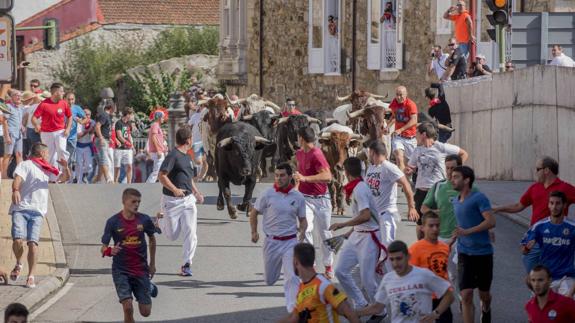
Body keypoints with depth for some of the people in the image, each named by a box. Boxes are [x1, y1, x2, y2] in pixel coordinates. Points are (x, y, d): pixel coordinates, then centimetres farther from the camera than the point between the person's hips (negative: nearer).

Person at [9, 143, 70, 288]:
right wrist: (15, 190, -32)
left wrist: (65, 167, 7)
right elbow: (18, 178, -10)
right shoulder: (25, 165, 7)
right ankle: (18, 264, 8)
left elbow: (64, 177, 30)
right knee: (18, 240, -19)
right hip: (20, 209, -4)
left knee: (33, 242, -12)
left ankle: (31, 276, -6)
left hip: (37, 212, 4)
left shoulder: (47, 170, 26)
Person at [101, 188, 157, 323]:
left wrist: (152, 264, 19)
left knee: (146, 312, 4)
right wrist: (110, 251, -30)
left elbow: (152, 239, 16)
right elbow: (103, 248, -5)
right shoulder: (113, 221, -9)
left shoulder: (144, 220, -3)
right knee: (128, 308, -18)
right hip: (121, 270, -2)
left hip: (141, 270, 2)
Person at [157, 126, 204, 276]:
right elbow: (162, 176, -19)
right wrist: (174, 189, -30)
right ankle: (160, 221, 37)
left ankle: (186, 264, -1)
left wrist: (196, 192, 19)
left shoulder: (187, 157, 14)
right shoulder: (173, 155, -14)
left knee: (191, 233, -6)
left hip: (188, 199, 7)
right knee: (172, 235, 5)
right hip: (172, 200, -7)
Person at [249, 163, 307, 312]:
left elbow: (302, 219, 10)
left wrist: (302, 230, -11)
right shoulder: (268, 194, -7)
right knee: (269, 280, 15)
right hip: (272, 242, 1)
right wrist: (254, 232, -5)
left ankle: (293, 309, -12)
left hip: (290, 242, -1)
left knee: (292, 278, -16)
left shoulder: (298, 197, -2)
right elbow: (254, 213, 5)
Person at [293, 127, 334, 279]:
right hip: (305, 198, 5)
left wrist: (305, 178, -33)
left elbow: (327, 176, -29)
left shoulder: (316, 155, -17)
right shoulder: (299, 154, 7)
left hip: (320, 199, -5)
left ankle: (328, 266, 23)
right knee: (305, 229, -14)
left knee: (324, 233, 7)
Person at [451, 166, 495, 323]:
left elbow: (491, 221, -23)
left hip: (483, 252, -4)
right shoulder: (455, 201, 9)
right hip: (464, 254, 4)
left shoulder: (478, 198, -13)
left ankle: (486, 310, 47)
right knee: (466, 295, -10)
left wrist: (467, 232, -28)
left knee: (484, 294, 13)